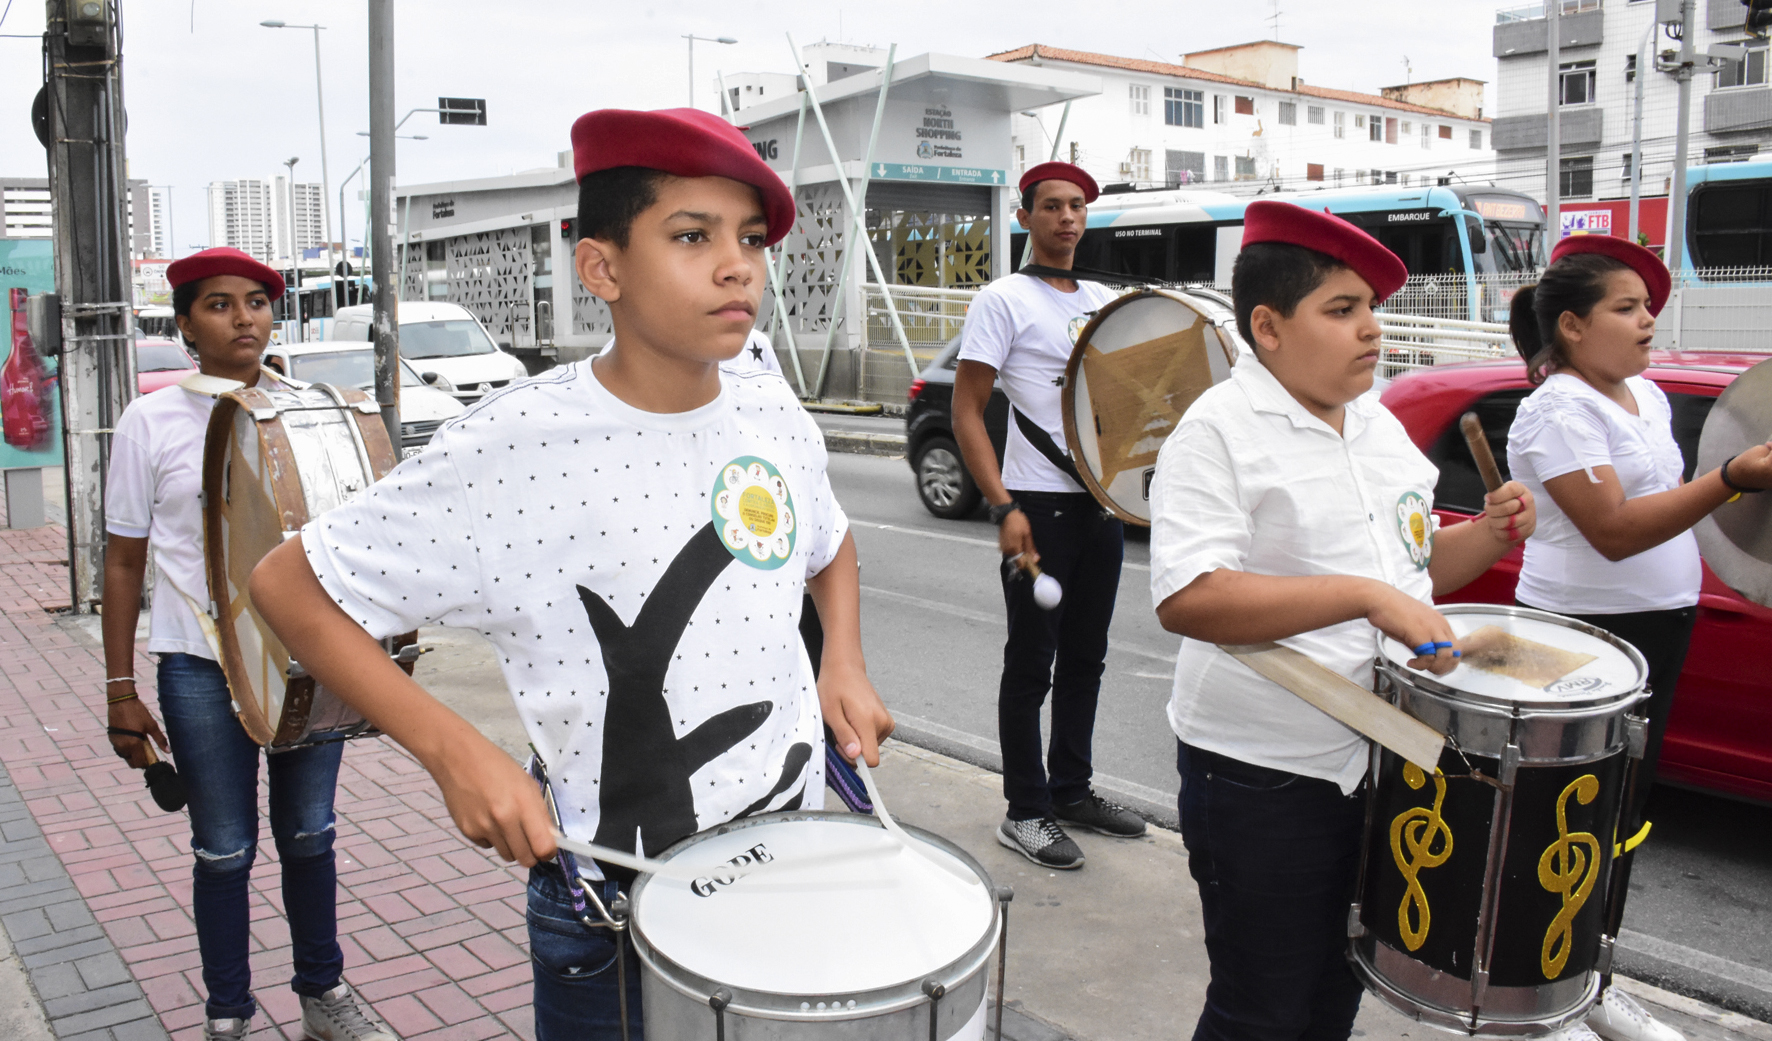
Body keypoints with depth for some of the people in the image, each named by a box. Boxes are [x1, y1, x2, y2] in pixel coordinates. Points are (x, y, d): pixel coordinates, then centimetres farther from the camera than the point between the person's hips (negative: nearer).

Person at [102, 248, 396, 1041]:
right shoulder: (151, 423, -2)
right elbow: (124, 562, 1)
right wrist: (120, 691, -2)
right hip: (202, 668, -2)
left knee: (309, 835, 14)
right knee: (225, 850, 8)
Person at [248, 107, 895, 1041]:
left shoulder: (776, 421, -4)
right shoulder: (515, 446, -20)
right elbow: (288, 585, -12)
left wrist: (845, 662, 0)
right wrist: (453, 752, -21)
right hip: (615, 910, -4)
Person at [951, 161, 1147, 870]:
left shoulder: (1107, 303, 14)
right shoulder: (1004, 301, -5)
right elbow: (966, 413, -10)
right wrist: (1003, 508, -19)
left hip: (1101, 502, 7)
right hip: (1039, 504, -6)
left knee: (1085, 655, 15)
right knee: (1032, 662, 1)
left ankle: (1072, 789, 30)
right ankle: (1025, 813, 12)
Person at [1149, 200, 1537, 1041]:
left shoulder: (1380, 425, 9)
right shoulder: (1220, 430, -16)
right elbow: (1185, 598, -29)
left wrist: (1491, 535, -1)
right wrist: (1366, 595, -31)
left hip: (1377, 762, 8)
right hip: (1262, 781, -7)